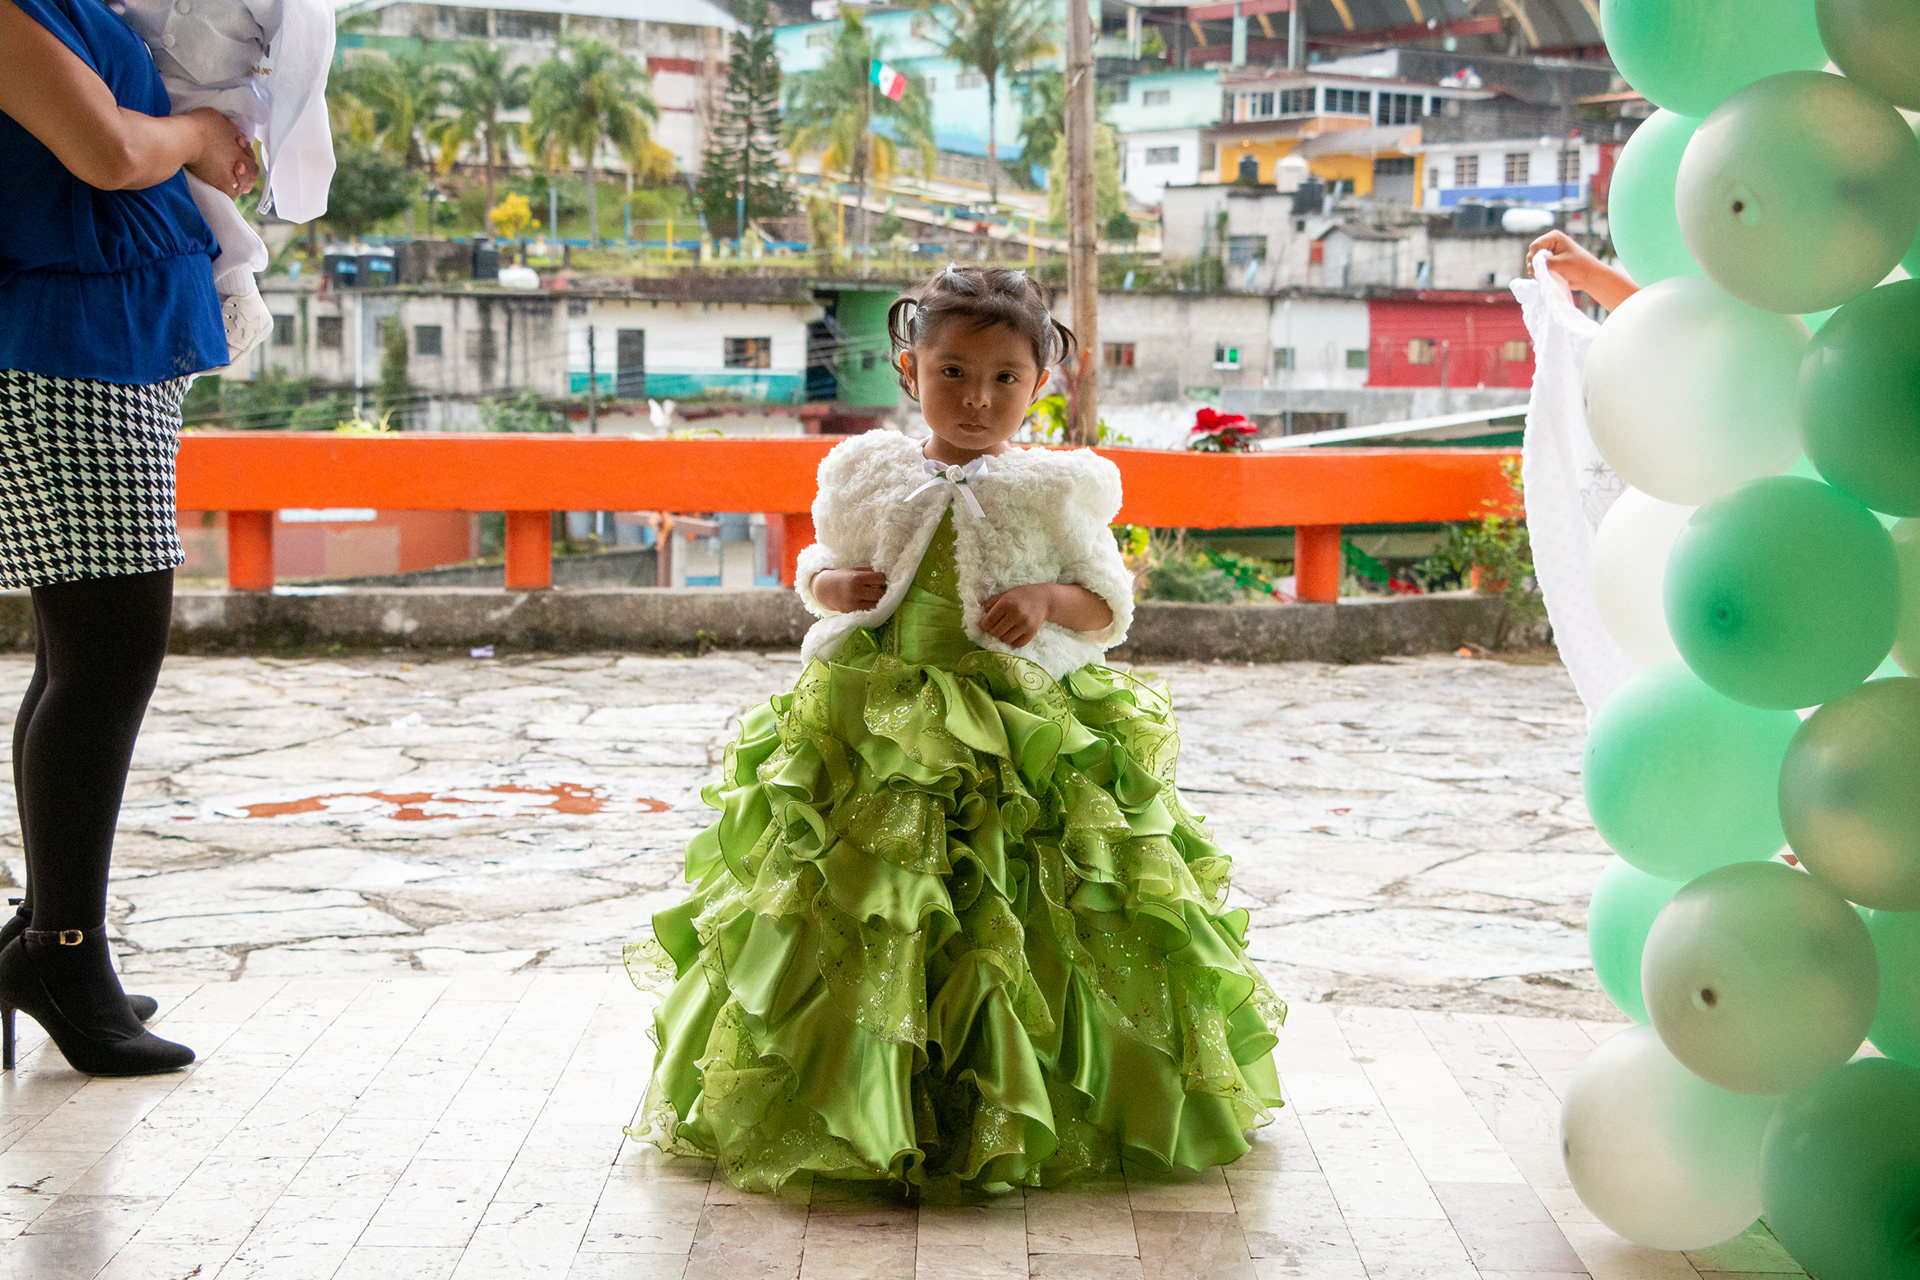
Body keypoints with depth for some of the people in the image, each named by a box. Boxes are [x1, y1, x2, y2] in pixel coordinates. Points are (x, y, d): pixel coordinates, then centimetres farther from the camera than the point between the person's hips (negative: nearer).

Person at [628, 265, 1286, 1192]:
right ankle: (863, 1107, 18)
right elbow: (820, 563, 19)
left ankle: (1017, 1111, 13)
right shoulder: (867, 479, 7)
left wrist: (1049, 601, -14)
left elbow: (1113, 603, 5)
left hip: (1028, 743, -2)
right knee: (864, 923, 3)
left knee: (1012, 930, -3)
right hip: (873, 735, 2)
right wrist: (830, 586, -3)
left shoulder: (1057, 491, 1)